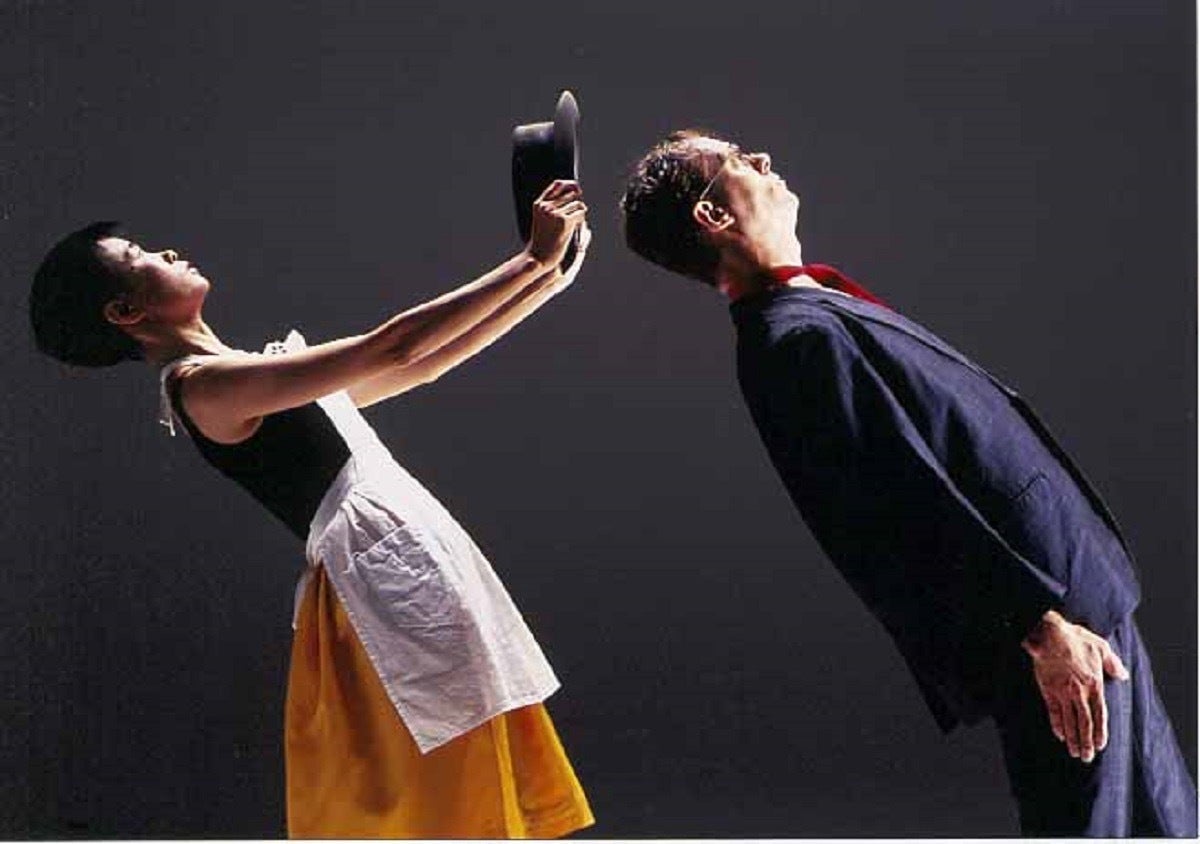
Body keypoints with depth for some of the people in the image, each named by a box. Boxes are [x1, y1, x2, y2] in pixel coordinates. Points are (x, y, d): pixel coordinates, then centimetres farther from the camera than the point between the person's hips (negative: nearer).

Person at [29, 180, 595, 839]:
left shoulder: (246, 374, 18)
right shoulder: (204, 385, -12)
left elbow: (421, 366, 20)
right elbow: (393, 347, -16)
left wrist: (548, 280, 16)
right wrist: (533, 259, -9)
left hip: (411, 571, 9)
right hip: (384, 575, -9)